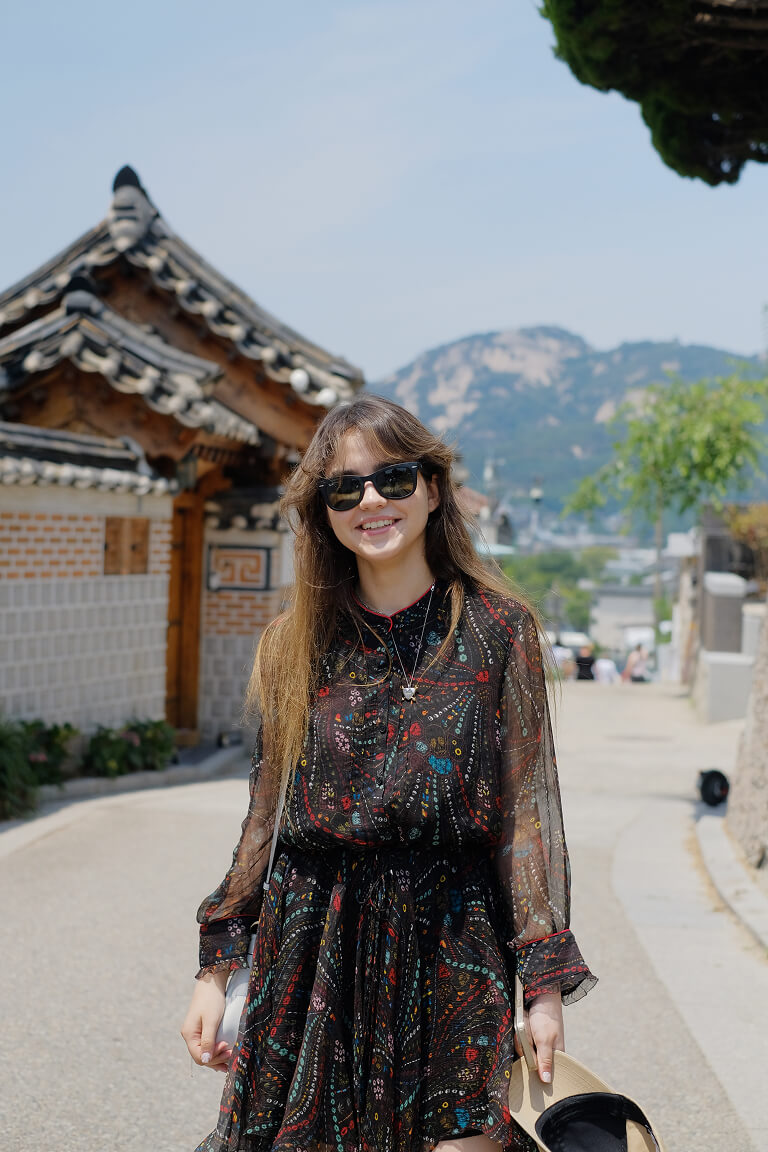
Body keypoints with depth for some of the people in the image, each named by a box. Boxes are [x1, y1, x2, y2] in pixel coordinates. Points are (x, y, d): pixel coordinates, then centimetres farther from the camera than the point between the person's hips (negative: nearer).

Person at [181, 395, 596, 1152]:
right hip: (309, 948, 2)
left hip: (450, 945, -2)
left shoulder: (497, 628, 0)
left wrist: (546, 981, -6)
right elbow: (266, 814, 10)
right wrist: (217, 967, 7)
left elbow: (529, 806, -2)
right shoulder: (295, 643, 7)